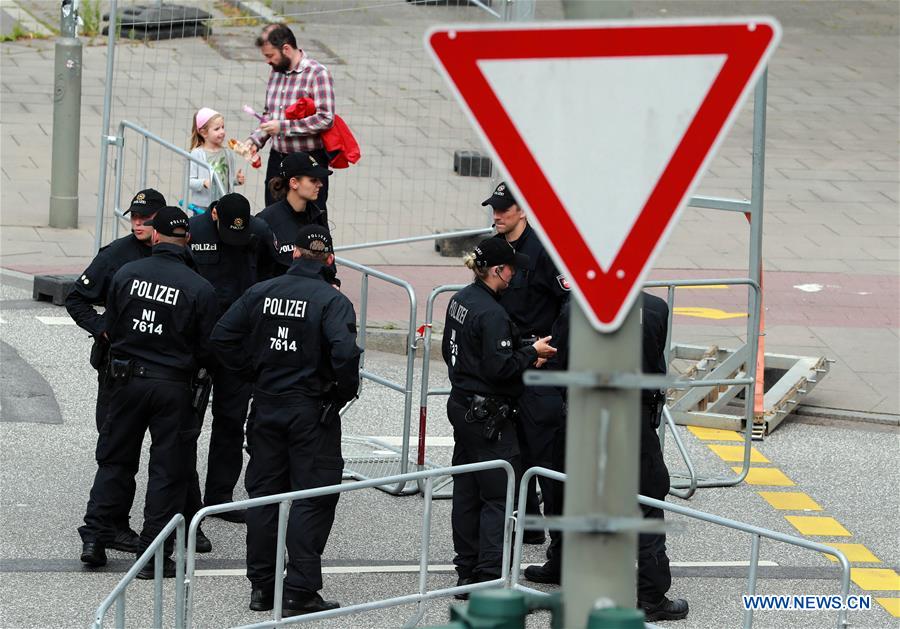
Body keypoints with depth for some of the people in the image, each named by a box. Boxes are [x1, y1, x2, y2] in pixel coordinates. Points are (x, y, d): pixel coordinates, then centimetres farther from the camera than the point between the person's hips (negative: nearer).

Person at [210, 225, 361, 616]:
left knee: (264, 492, 13)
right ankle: (299, 591, -2)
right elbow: (344, 351, -26)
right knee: (312, 497, 1)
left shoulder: (261, 292, 1)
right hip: (313, 409, -5)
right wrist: (346, 391, -9)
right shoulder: (331, 301, -13)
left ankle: (261, 585, 18)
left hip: (267, 404, 5)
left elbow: (222, 337, 0)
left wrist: (253, 371, 9)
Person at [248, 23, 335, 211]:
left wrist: (283, 126, -20)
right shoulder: (276, 72, 10)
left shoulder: (317, 74, -13)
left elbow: (325, 119, -21)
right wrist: (255, 141, 4)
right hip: (278, 159, 7)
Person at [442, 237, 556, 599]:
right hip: (488, 416, -10)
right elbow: (499, 368, -24)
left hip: (461, 404, 10)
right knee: (498, 497, -5)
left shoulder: (460, 301, 7)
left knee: (466, 493, 14)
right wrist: (532, 352, -9)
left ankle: (468, 573, 21)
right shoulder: (491, 313, -22)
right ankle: (491, 580, -8)